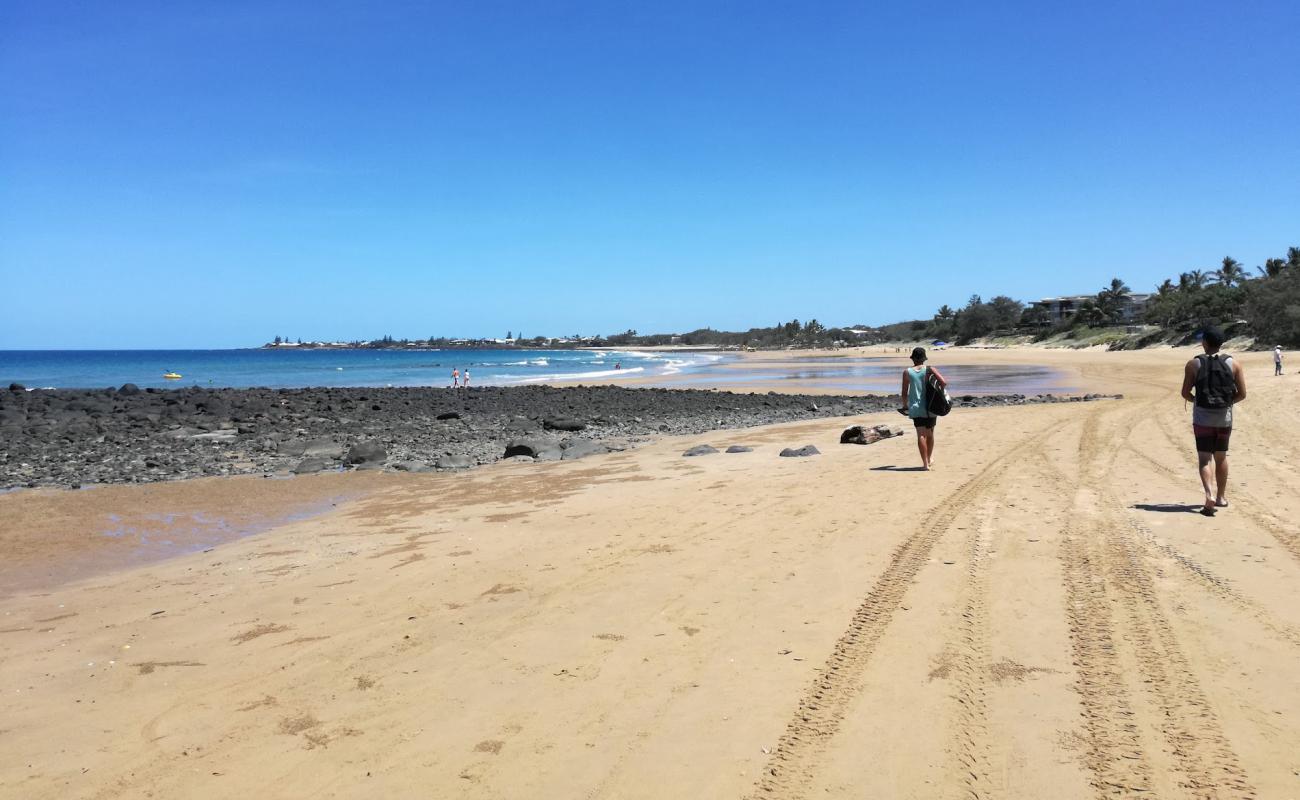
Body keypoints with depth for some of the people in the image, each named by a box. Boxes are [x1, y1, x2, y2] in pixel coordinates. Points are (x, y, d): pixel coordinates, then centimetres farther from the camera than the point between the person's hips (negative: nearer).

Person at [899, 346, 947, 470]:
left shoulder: (907, 372, 0)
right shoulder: (930, 370, -2)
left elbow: (904, 393, 1)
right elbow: (944, 382, -15)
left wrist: (905, 406, 17)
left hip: (915, 408, -1)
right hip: (930, 407, 1)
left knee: (921, 435, -2)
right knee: (929, 434, 18)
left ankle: (925, 463, -9)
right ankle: (930, 459, 34)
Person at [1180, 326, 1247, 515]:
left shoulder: (1194, 364, -6)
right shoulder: (1233, 364, 0)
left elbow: (1185, 393, -6)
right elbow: (1242, 394, -1)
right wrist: (1227, 402, 16)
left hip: (1202, 417, -3)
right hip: (1224, 417, 3)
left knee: (1204, 458, -2)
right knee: (1221, 457, 17)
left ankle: (1210, 495, -24)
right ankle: (1221, 497, 29)